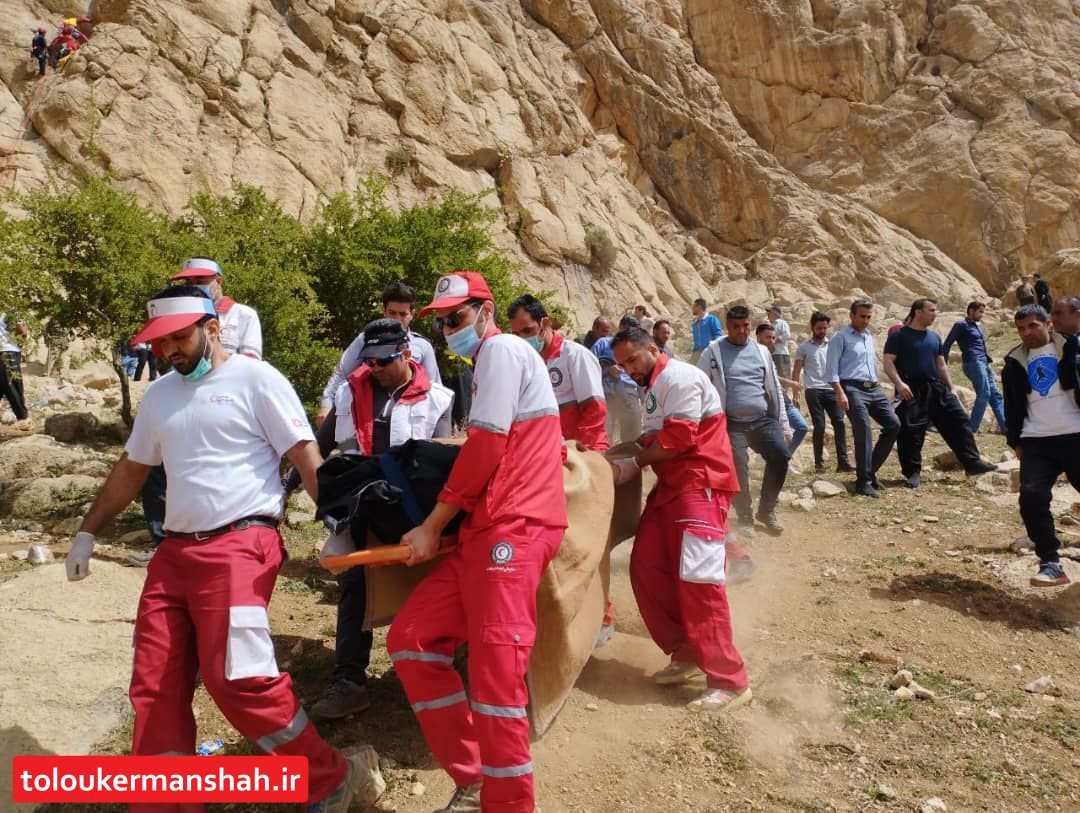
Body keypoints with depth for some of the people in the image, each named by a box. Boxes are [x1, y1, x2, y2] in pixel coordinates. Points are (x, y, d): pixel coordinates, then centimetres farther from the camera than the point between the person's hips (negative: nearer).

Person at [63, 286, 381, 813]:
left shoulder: (255, 379, -4)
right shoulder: (159, 394, 17)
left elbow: (306, 458, -8)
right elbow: (130, 470, 27)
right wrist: (87, 533, 28)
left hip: (239, 546, -7)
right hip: (174, 551, 8)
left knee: (236, 677, -15)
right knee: (155, 686, 7)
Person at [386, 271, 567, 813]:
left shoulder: (502, 348, -2)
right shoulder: (488, 364, 28)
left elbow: (486, 447, -12)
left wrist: (432, 525, -5)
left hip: (515, 529, -10)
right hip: (481, 532, 10)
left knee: (494, 668, -16)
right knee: (410, 639, 6)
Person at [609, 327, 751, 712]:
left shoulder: (680, 378, -13)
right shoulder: (652, 386, 19)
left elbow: (677, 439, -20)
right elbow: (656, 438, 13)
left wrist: (632, 464, -9)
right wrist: (615, 453, -3)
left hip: (700, 484, -10)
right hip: (670, 485, 10)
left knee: (698, 577, -14)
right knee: (646, 567, 6)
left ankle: (730, 681, -7)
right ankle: (685, 653, 18)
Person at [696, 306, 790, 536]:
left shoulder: (761, 351, 11)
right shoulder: (714, 352, 0)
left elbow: (775, 388, 15)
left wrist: (784, 423, 12)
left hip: (764, 420, 3)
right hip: (733, 424, -3)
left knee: (781, 456, -15)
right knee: (738, 469, -10)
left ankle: (766, 510, 6)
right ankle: (745, 518, 15)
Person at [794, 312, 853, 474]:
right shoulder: (804, 348, 6)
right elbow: (796, 372, 5)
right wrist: (795, 394, -2)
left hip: (831, 390, 2)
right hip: (814, 391, -2)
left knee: (839, 423, -8)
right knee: (819, 426, -3)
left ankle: (843, 462, -6)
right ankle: (819, 463, 6)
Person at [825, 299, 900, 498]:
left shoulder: (869, 338, 22)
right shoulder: (841, 337, -1)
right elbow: (831, 369, -8)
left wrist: (878, 384, 22)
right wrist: (840, 393, -18)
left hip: (874, 389, 7)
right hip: (853, 389, -7)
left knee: (894, 424, -2)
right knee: (864, 432, -14)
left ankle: (870, 469, 9)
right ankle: (864, 481, -7)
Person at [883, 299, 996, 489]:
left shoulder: (934, 337, 17)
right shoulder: (899, 336, -3)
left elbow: (941, 365, 23)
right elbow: (888, 362, -11)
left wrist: (951, 387, 17)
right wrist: (899, 383, -24)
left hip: (937, 388, 7)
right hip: (911, 391, -6)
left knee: (958, 421, 2)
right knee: (911, 432, -6)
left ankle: (972, 463, 9)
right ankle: (912, 473, 6)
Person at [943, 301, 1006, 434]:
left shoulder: (978, 326, 23)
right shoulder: (961, 325, -2)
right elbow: (947, 344, -7)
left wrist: (987, 362, 20)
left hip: (983, 363, 8)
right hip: (973, 362, -8)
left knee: (995, 395, 4)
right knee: (984, 394, -14)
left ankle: (1005, 427, 5)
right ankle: (971, 428, -11)